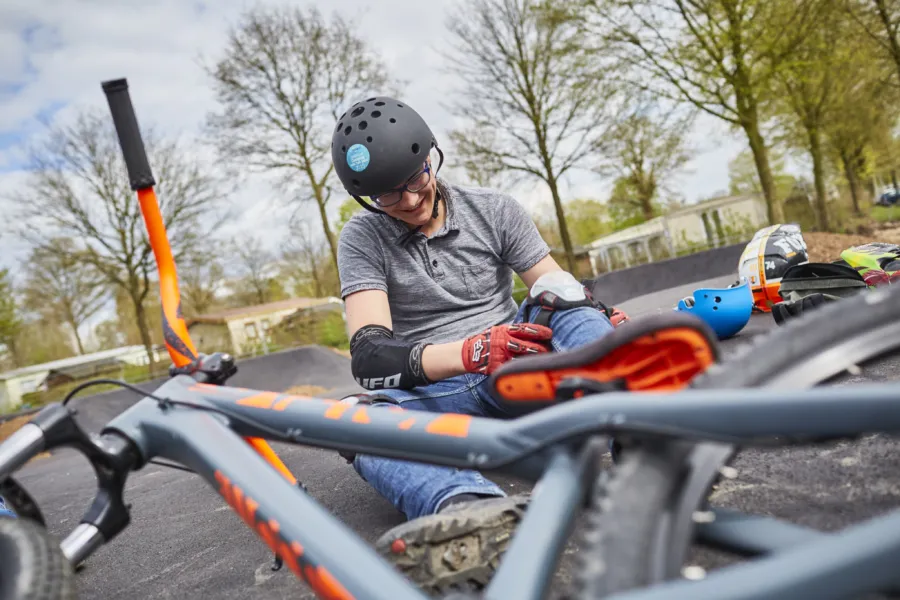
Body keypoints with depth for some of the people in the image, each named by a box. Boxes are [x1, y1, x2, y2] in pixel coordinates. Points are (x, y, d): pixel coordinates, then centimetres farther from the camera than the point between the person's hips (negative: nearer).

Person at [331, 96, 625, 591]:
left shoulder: (494, 210, 4)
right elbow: (369, 355, -13)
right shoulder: (363, 238, -1)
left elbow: (560, 288, 2)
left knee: (570, 307, -24)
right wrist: (471, 354, -31)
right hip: (437, 391, -1)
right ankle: (476, 510, -62)